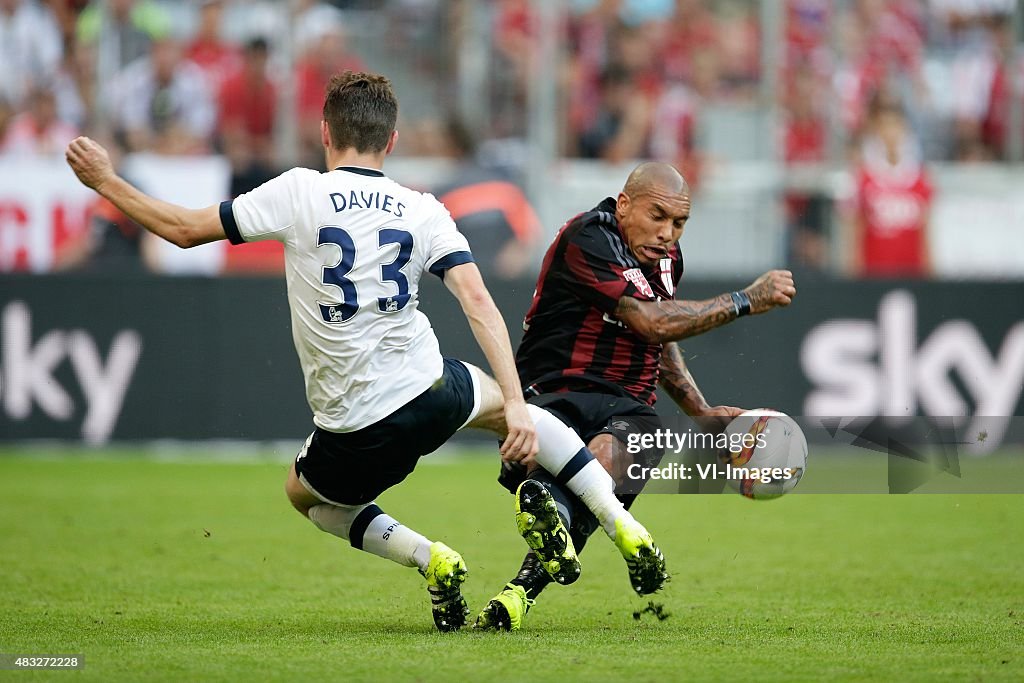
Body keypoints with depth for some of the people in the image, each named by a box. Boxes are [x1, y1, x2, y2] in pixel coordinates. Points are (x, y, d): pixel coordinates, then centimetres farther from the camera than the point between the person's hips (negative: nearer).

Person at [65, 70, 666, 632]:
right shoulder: (424, 212, 2)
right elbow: (478, 302, -9)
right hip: (430, 393, 3)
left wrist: (106, 181, 12)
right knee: (498, 401, 35)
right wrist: (515, 403, -11)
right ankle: (627, 532, 21)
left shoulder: (299, 192, -6)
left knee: (305, 493, 30)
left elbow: (184, 229, -1)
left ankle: (430, 559, 6)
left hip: (358, 432, -2)